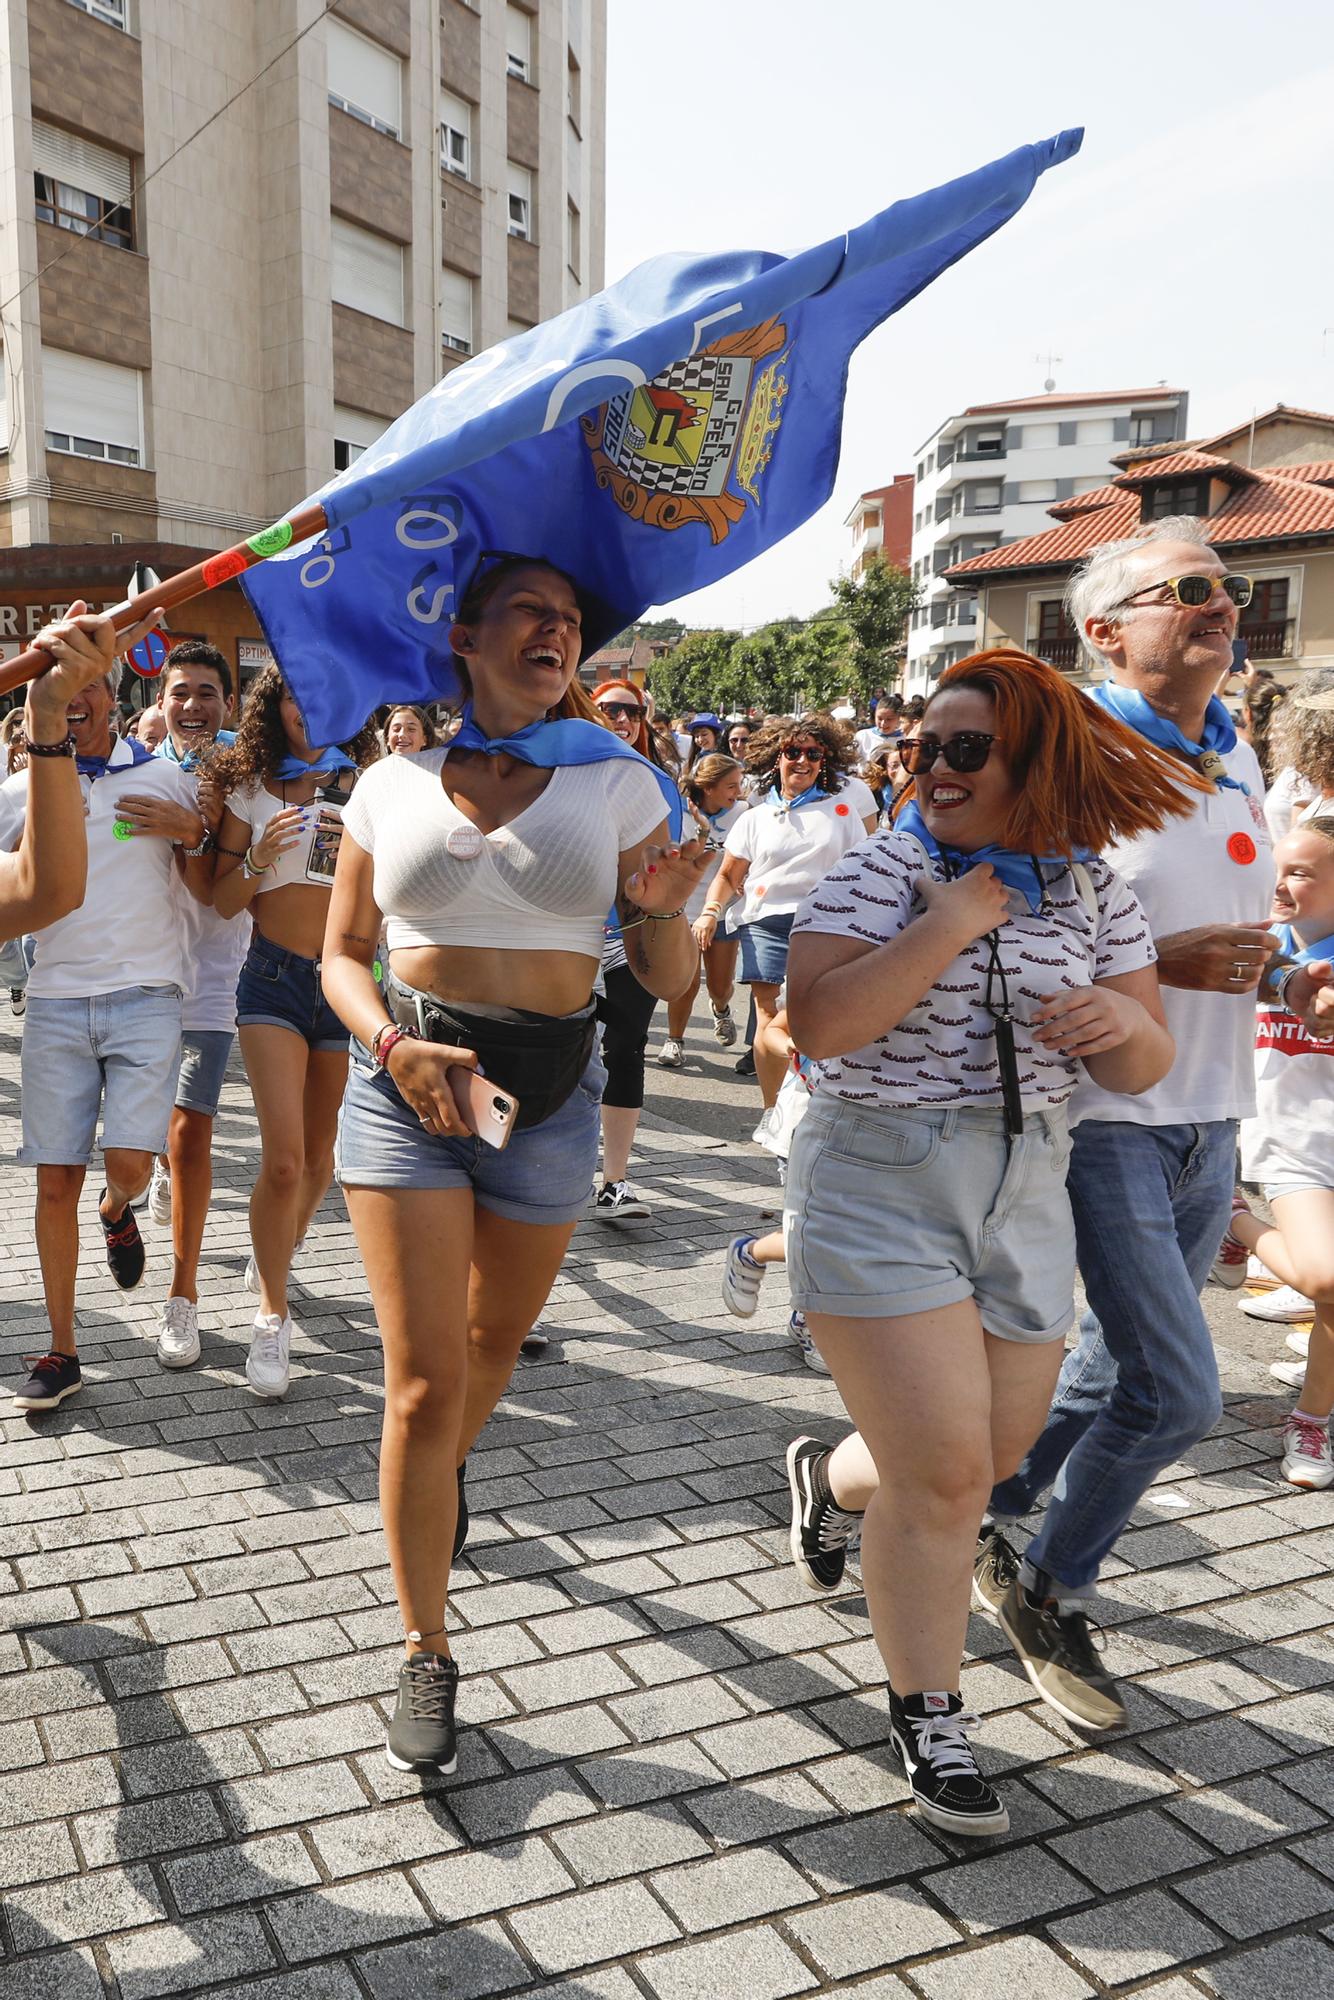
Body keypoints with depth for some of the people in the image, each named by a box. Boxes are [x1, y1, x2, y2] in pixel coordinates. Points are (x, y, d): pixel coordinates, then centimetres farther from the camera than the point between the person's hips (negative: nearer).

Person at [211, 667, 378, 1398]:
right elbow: (224, 903, 2)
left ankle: (276, 1254, 43)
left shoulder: (367, 786, 2)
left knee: (320, 1159, 12)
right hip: (275, 979, -1)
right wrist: (262, 858, -15)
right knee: (283, 1160, -14)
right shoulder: (251, 790, 2)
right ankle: (272, 1316, 4)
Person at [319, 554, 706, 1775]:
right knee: (423, 1382, -4)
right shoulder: (392, 784, 1)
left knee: (495, 1341, 20)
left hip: (551, 1092, 1)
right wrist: (392, 1043, -12)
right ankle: (427, 1653, 13)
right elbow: (342, 954, 7)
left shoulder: (616, 781, -1)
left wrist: (663, 909, -23)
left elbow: (669, 983, -1)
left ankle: (449, 1467, 55)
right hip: (409, 1086, -1)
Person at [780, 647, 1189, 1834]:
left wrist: (1125, 1025, -18)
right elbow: (821, 1026, -21)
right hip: (880, 1189, -5)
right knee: (946, 1475, -4)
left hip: (1026, 1199, 5)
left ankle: (834, 1478, 48)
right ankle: (929, 1718, 20)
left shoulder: (1091, 890, 4)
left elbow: (1143, 1069, 5)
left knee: (997, 1450, 16)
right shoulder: (882, 871, -8)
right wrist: (949, 923, -23)